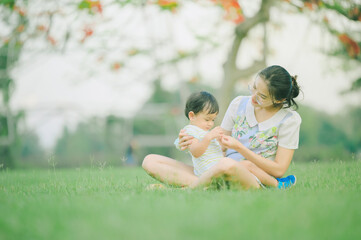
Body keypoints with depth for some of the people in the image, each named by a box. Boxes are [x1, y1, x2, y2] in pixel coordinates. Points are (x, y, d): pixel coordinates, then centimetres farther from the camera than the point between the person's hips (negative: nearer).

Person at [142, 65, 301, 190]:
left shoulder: (289, 119, -3)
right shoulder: (239, 104, 11)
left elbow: (279, 169, -6)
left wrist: (239, 148, -12)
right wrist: (195, 143, -5)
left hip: (257, 182, -6)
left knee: (227, 165, -45)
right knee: (150, 161, -6)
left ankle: (191, 188, -15)